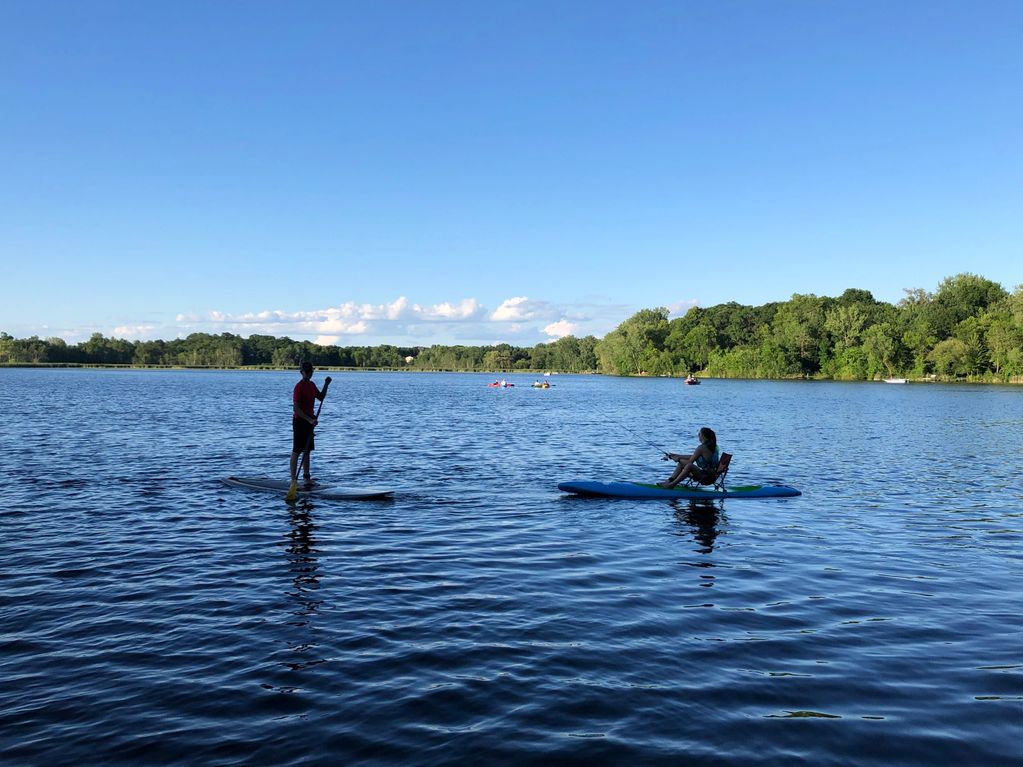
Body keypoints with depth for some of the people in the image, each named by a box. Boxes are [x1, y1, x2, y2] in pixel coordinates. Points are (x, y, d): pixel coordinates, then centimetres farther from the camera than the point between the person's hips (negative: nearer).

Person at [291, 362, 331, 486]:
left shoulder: (311, 385, 8)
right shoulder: (299, 387, -17)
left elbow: (321, 398, 19)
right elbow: (296, 408, -21)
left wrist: (326, 385, 7)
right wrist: (310, 420, -25)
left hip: (309, 421, 8)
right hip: (299, 421, -8)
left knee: (307, 450, 13)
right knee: (297, 451, -4)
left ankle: (307, 478, 20)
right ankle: (293, 479, 1)